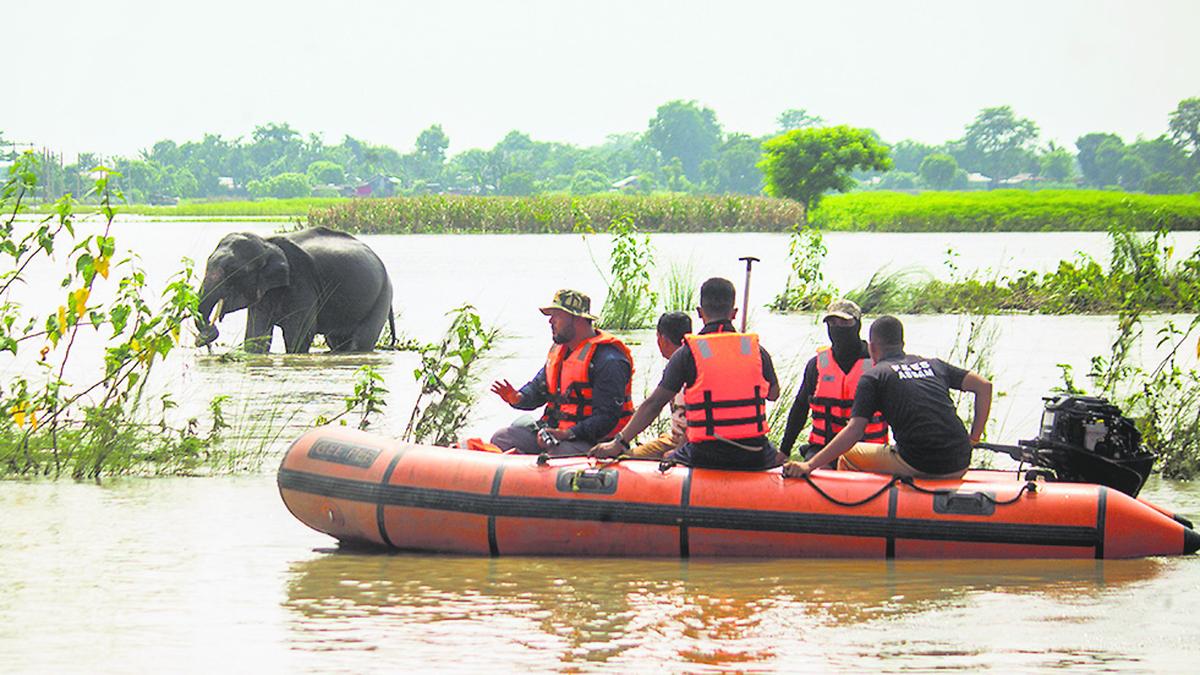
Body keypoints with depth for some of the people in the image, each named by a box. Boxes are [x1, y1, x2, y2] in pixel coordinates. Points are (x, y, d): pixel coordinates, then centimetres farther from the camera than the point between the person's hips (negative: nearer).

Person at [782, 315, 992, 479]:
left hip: (915, 465, -5)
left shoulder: (873, 376, 3)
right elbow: (984, 386, 13)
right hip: (958, 467, 5)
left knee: (847, 456, 18)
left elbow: (854, 431, -7)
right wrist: (973, 439, 18)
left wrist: (809, 465, -9)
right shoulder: (933, 365, 18)